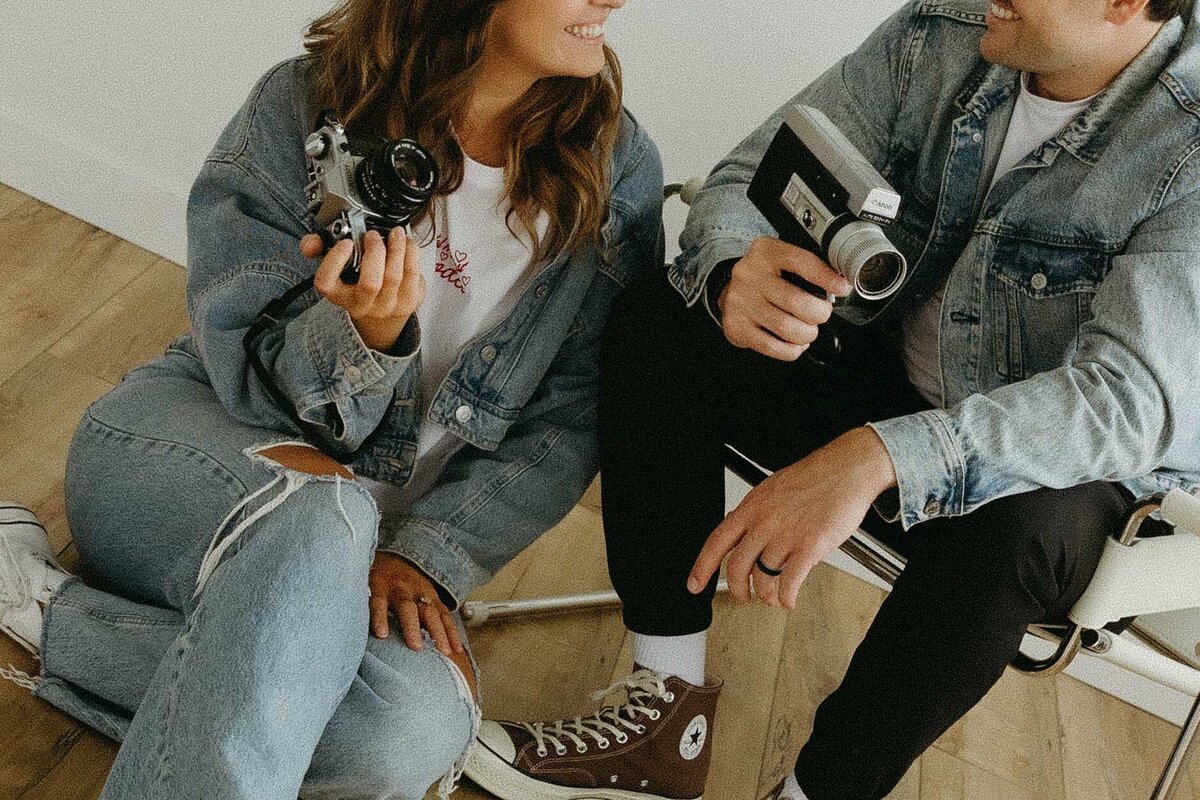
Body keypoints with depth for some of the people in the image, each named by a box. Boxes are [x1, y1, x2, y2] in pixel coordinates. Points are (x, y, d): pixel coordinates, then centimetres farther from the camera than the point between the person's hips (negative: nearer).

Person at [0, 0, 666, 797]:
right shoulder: (305, 105, -11)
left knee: (419, 727, -31)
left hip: (372, 538, 3)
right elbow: (246, 376, -10)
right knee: (322, 510, -39)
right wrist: (361, 334, -32)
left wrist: (427, 552, -17)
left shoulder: (619, 171, -6)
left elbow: (566, 422, -5)